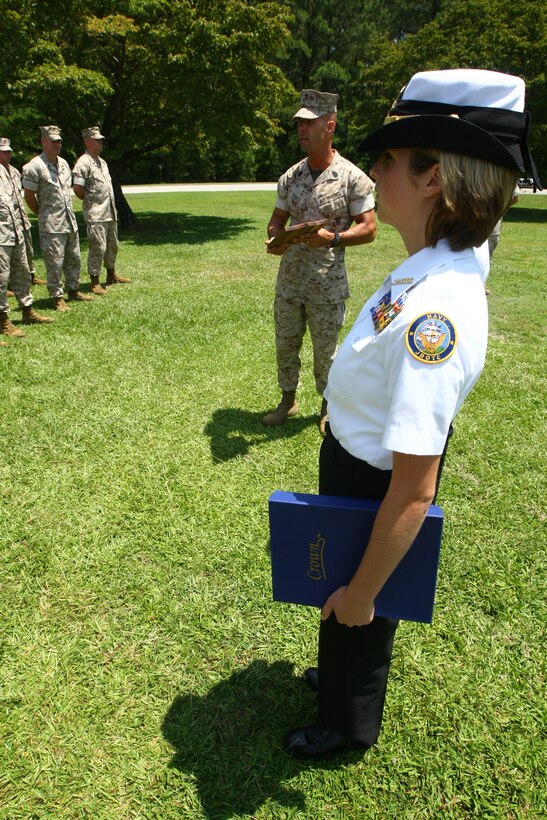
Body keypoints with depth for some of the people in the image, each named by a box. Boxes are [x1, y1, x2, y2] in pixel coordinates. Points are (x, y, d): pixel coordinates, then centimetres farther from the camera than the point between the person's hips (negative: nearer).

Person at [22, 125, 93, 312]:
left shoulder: (64, 163, 11)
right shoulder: (34, 167, -11)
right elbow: (29, 196, -7)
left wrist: (68, 212, 16)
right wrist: (43, 214, 2)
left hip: (70, 222, 7)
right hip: (51, 226, -7)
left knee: (74, 259, 14)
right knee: (55, 263, -4)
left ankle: (73, 291, 27)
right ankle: (57, 298, 5)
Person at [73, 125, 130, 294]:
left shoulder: (102, 162, 17)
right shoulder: (83, 163, -12)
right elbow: (78, 189, -17)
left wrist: (111, 205, 13)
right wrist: (91, 200, -2)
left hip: (110, 212, 9)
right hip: (96, 215, -9)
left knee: (112, 246, 17)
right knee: (98, 248, -9)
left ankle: (111, 275, 32)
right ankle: (94, 283, -3)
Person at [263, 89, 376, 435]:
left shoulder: (352, 177, -8)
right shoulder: (291, 176, 7)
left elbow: (368, 229, -8)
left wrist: (332, 239, -24)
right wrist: (274, 238, -8)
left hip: (327, 284, -5)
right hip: (288, 279, 5)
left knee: (325, 349, 7)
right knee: (285, 343, 14)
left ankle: (329, 406, 27)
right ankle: (288, 398, 34)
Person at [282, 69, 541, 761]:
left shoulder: (434, 314, -36)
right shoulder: (431, 266, -9)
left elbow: (414, 490, -31)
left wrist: (361, 593, -20)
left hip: (370, 492, -8)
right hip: (351, 465, 8)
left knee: (354, 619, 21)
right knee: (338, 600, 32)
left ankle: (348, 726, 53)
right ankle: (341, 674, 63)